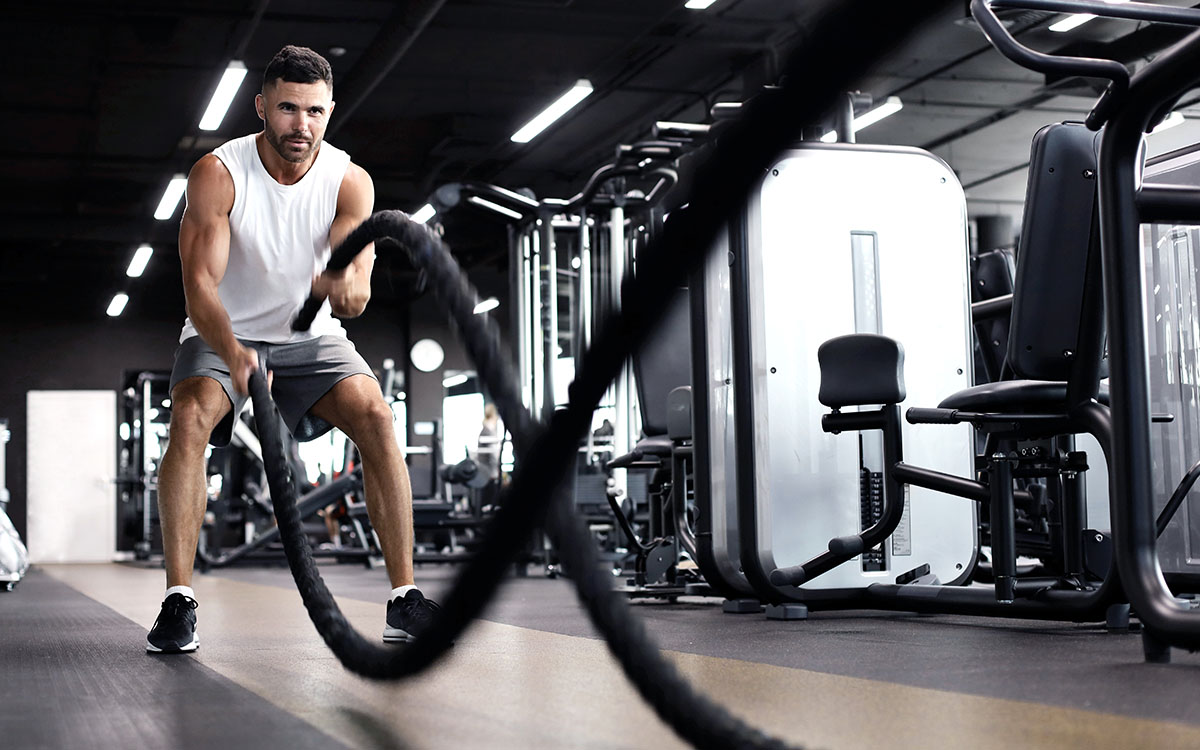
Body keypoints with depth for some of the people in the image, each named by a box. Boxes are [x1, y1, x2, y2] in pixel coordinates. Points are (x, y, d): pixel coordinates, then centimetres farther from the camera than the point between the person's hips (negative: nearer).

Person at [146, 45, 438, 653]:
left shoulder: (350, 181, -14)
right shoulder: (218, 174, -19)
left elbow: (357, 271, -29)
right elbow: (200, 283, -28)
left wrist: (346, 285, -55)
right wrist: (233, 354, -48)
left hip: (310, 336, 1)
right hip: (224, 334, -1)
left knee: (375, 414, -22)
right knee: (192, 418, -30)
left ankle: (404, 599, -18)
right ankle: (178, 602, -24)